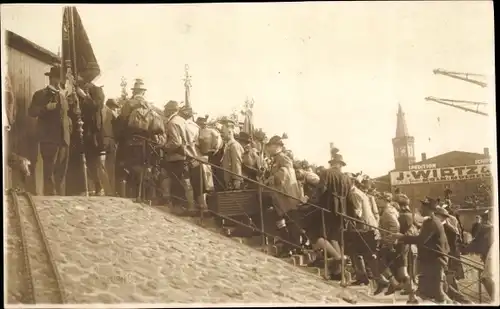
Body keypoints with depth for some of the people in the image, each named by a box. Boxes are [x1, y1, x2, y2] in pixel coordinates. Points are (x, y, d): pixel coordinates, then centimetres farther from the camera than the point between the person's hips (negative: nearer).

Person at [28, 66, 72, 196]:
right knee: (50, 171, -10)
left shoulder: (63, 95, 21)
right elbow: (31, 112, -9)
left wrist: (69, 125, 12)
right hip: (49, 138, -7)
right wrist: (46, 108, -24)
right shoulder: (41, 94, 1)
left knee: (61, 172, 8)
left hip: (63, 138, 7)